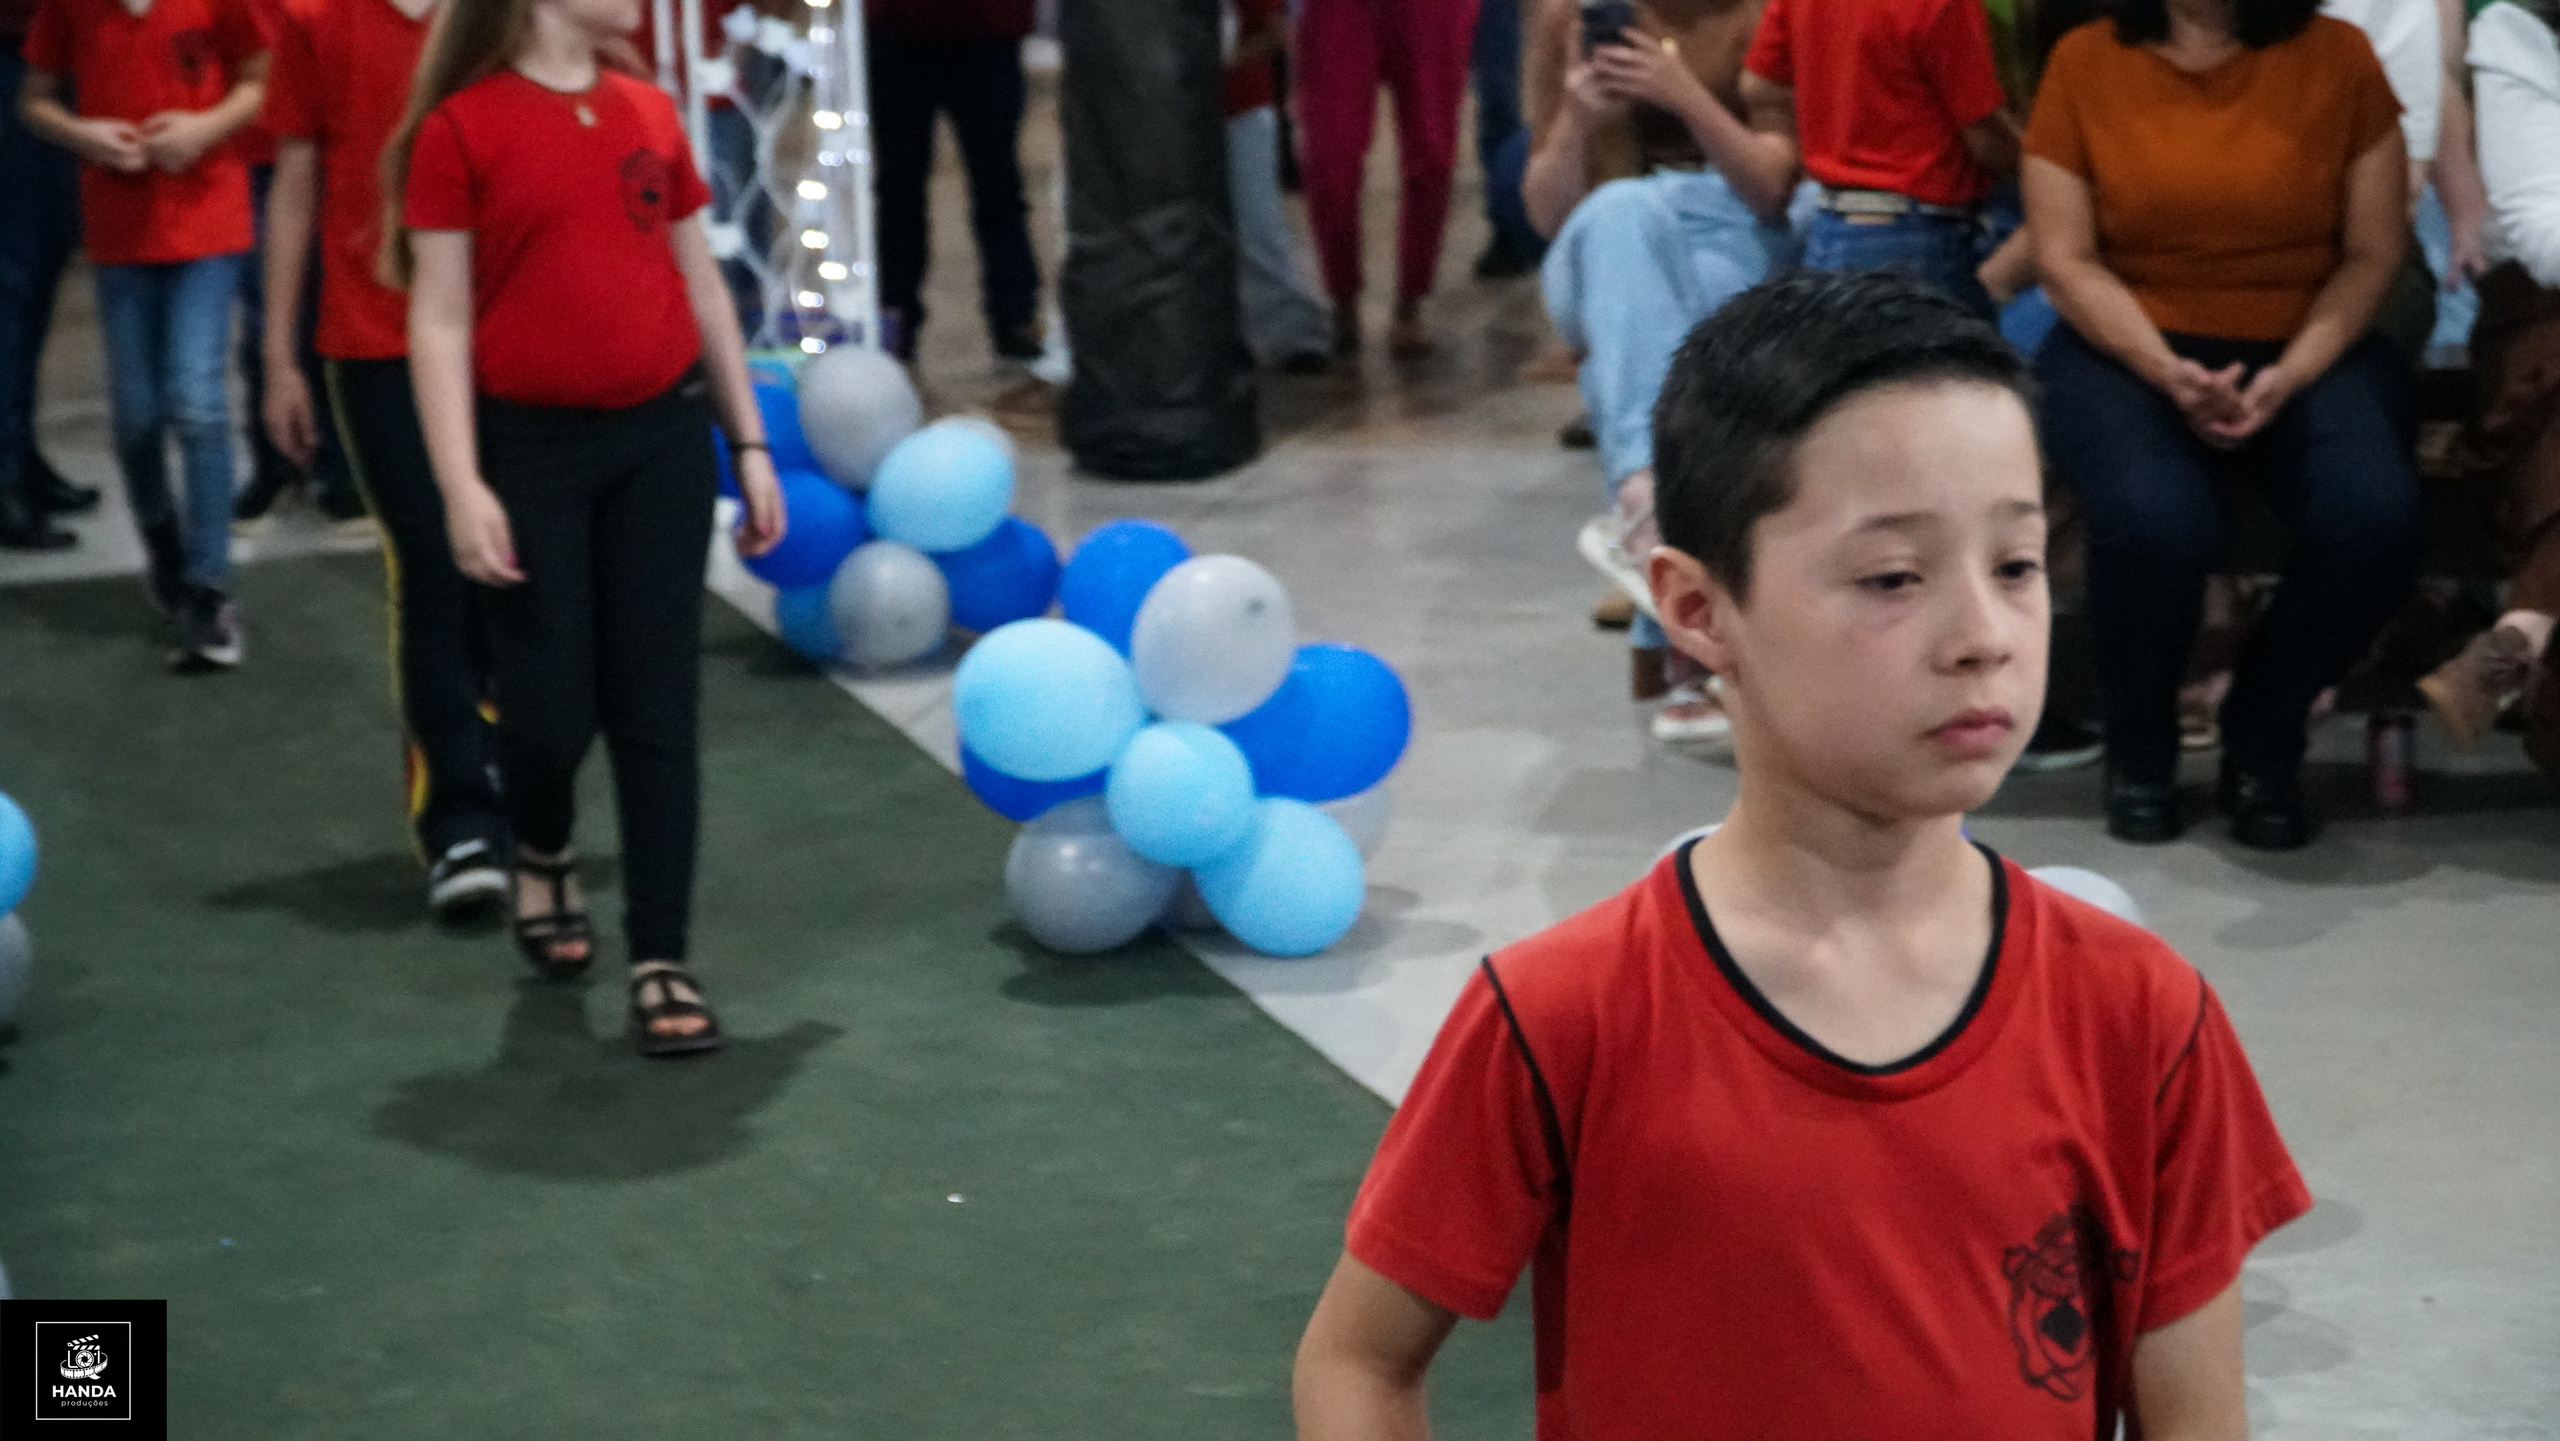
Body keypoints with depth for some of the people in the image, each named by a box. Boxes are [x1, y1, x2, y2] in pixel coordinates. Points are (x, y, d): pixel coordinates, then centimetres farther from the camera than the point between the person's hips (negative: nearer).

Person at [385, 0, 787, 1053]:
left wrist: (750, 444, 12)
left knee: (657, 711, 3)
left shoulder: (649, 113, 6)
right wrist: (462, 486, -13)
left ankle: (661, 962, 9)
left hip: (662, 437, 3)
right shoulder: (460, 128, -7)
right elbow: (440, 316, -7)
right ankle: (541, 858, 35)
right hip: (531, 449, -3)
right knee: (550, 714, 2)